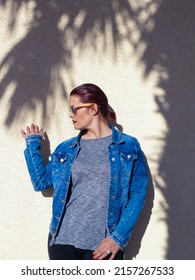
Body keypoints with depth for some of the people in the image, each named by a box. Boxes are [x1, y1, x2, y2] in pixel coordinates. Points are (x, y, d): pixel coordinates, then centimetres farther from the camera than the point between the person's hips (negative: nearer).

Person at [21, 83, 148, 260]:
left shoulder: (128, 147, 0)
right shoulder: (66, 148, 11)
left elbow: (138, 195, -3)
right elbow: (41, 182, 13)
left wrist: (118, 237, -11)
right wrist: (32, 144, 13)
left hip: (104, 245, -3)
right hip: (62, 240, 3)